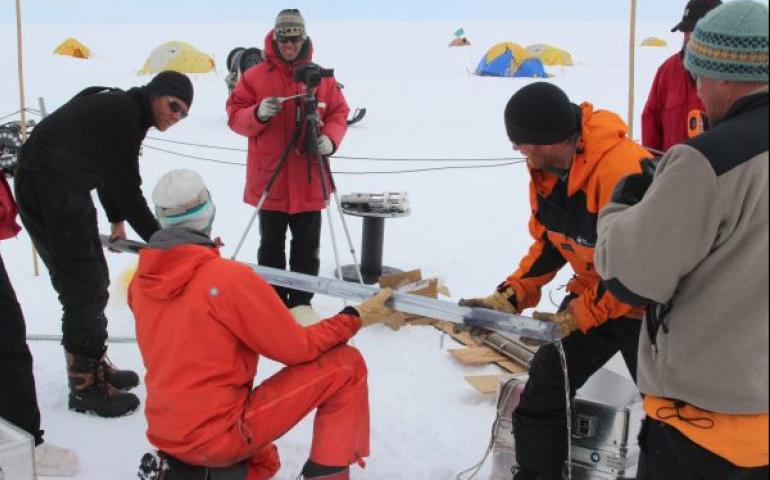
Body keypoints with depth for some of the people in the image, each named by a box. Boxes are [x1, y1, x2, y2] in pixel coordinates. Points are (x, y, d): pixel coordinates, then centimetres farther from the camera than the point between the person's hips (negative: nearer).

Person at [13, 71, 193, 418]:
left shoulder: (126, 111, 9)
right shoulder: (121, 113, -21)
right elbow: (126, 187, -22)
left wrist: (117, 220, 24)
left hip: (69, 192, 10)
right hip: (46, 193, -10)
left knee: (94, 283, 16)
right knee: (84, 289, -6)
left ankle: (95, 366, 30)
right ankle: (85, 385, 4)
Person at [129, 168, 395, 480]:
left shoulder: (141, 282, 1)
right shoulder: (229, 277, -18)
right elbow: (296, 348, -11)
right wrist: (355, 319, 2)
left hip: (166, 435, 7)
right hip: (215, 434, -7)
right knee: (346, 366, -2)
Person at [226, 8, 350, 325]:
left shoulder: (322, 77, 3)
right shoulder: (254, 77, -2)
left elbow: (338, 114, 6)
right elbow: (234, 115, -1)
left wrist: (330, 138, -14)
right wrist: (257, 114, -21)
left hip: (309, 181, 1)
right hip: (269, 180, -1)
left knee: (307, 245, 9)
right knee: (271, 244, 10)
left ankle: (301, 303, 21)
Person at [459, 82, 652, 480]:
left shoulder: (623, 168, -33)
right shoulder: (545, 168, -5)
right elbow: (549, 241, 5)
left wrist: (579, 315, -22)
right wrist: (509, 297, -6)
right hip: (591, 295, 7)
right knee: (539, 399, 8)